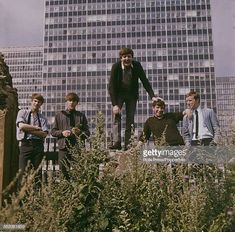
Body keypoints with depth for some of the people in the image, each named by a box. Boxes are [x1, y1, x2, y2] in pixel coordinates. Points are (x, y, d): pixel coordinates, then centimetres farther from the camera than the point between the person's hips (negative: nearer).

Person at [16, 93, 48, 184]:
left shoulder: (42, 118, 12)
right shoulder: (23, 112, 10)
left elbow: (44, 134, -1)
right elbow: (21, 126, -8)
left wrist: (29, 129, -8)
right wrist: (37, 128, -3)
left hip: (38, 145, 2)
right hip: (26, 144, -2)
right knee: (22, 172, -9)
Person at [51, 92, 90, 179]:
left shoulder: (81, 116, 12)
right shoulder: (59, 115, 13)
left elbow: (87, 133, 10)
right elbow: (53, 131, 11)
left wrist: (80, 132, -10)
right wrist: (62, 133, -8)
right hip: (64, 147, 1)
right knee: (64, 171, 2)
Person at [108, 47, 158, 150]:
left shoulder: (137, 66, -16)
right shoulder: (116, 67, -21)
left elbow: (145, 81, -9)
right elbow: (111, 86, -23)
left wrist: (152, 96, -20)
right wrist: (114, 104, -30)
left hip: (132, 95, 2)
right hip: (119, 94, -2)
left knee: (130, 120, -1)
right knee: (117, 117, -16)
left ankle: (127, 145, 0)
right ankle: (116, 142, -22)